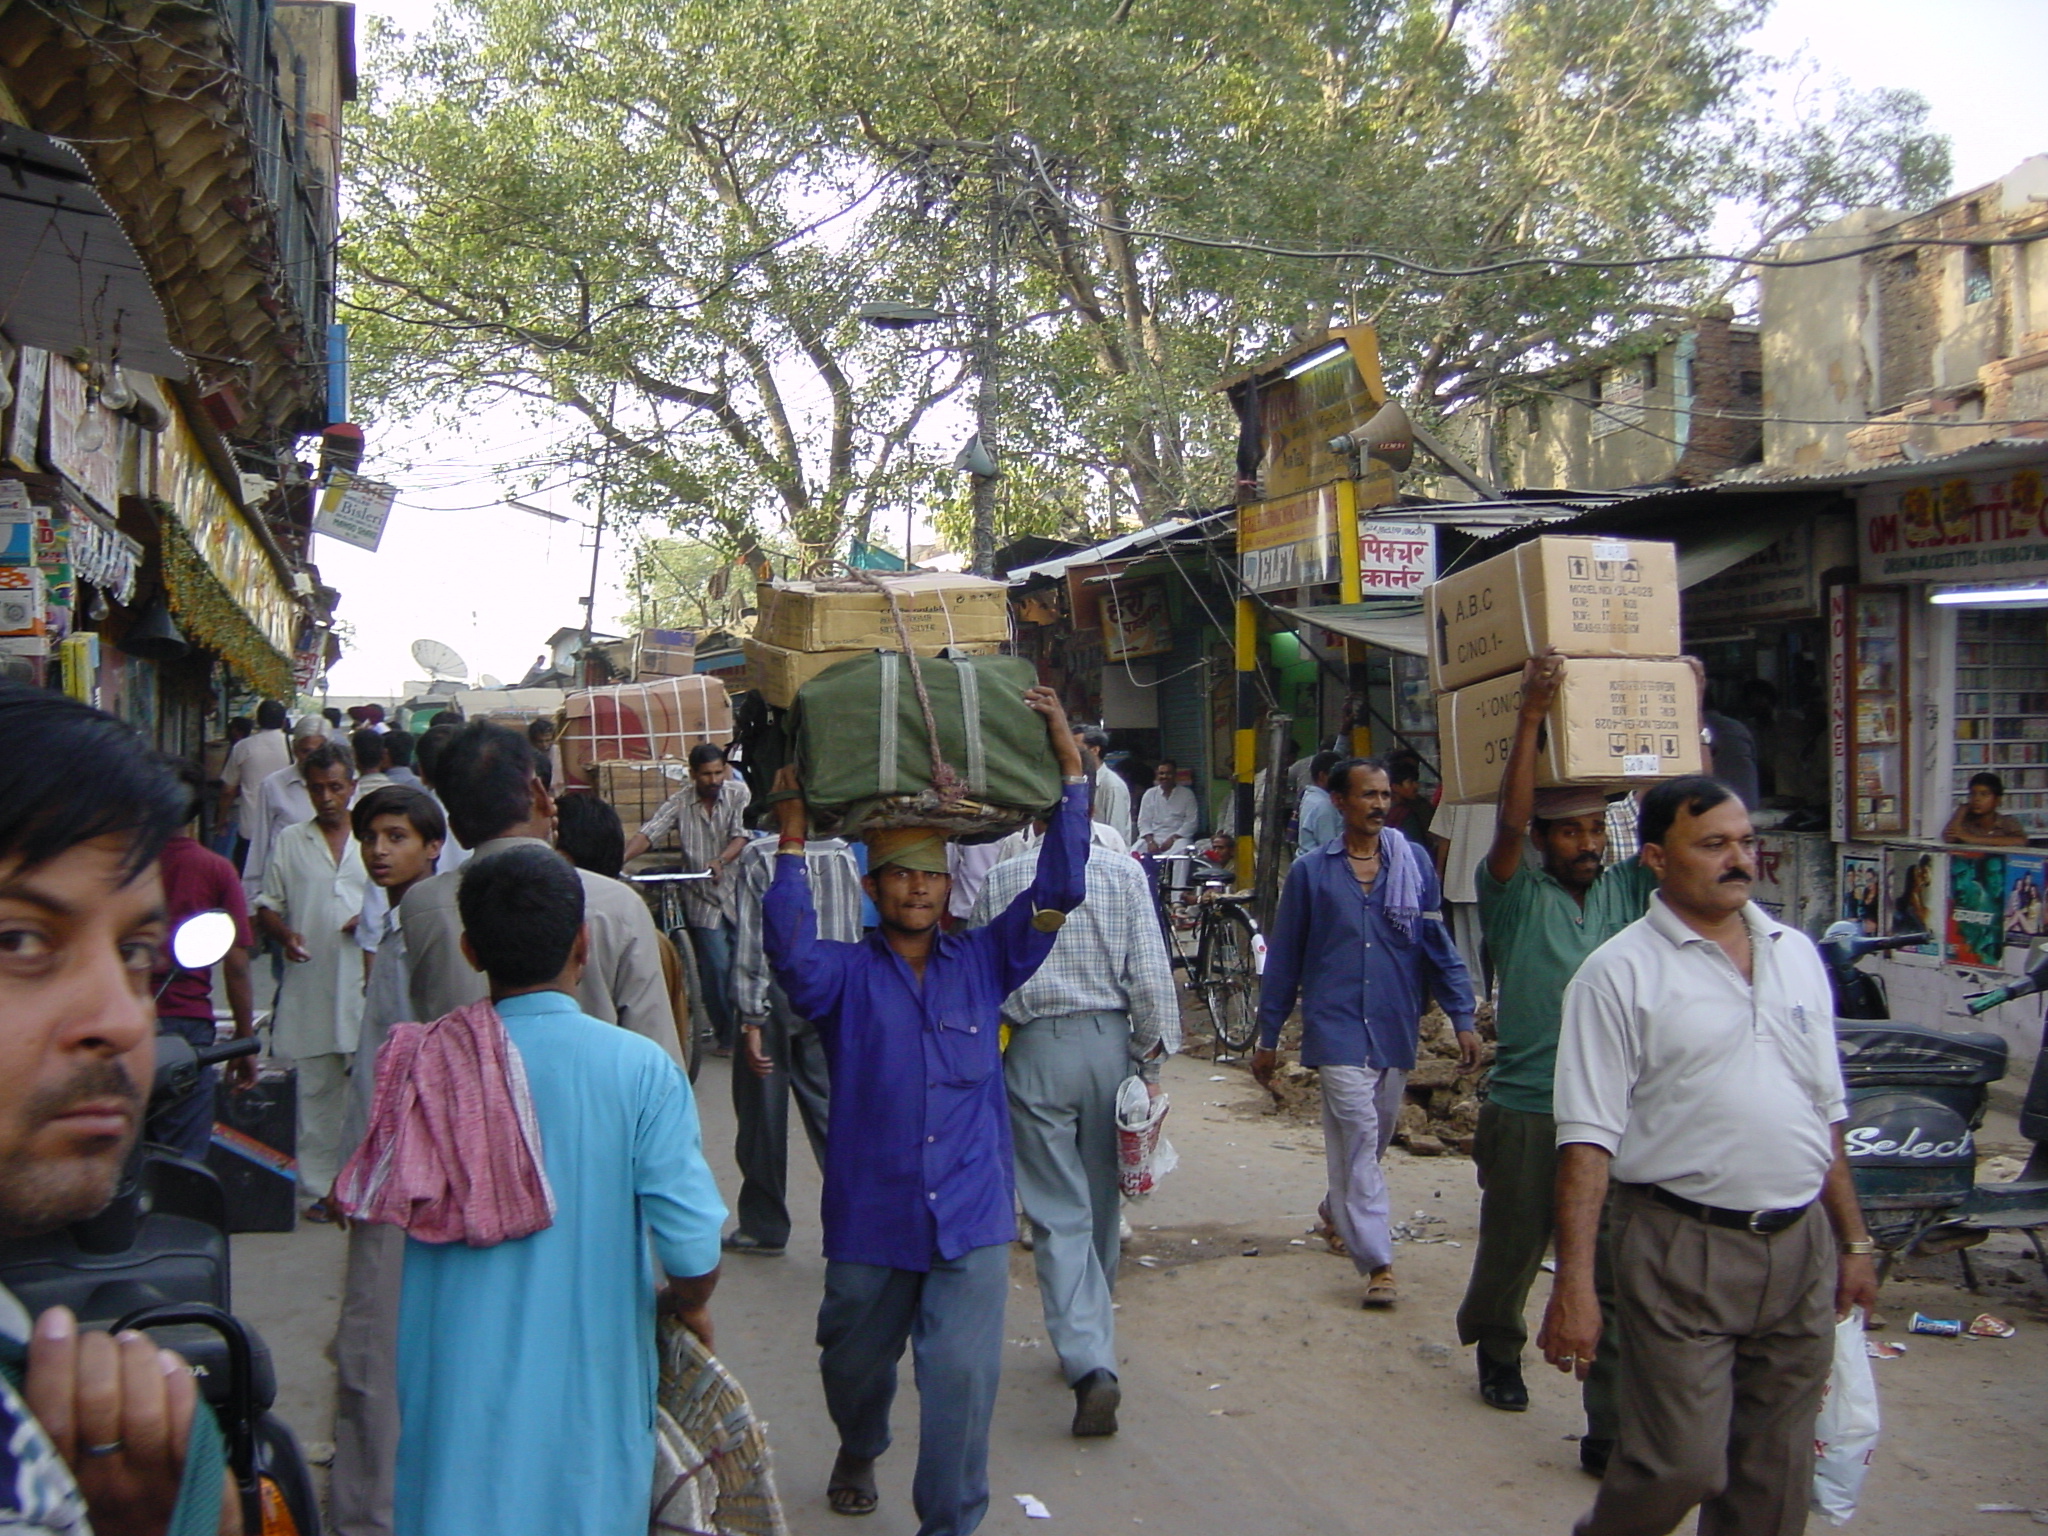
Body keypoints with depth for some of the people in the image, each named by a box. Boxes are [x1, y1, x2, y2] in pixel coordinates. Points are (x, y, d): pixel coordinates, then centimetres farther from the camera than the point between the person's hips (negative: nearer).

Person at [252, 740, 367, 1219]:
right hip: (311, 986, 1)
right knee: (317, 1091, 7)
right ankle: (322, 1188, 15)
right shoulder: (289, 842, 9)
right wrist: (285, 934, -10)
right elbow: (267, 906, 11)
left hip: (367, 982, -1)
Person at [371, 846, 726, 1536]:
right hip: (586, 1399, -2)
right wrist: (689, 1306, 5)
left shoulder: (428, 1063, -7)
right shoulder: (639, 1070, -14)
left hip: (456, 1402, 2)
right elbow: (694, 1251, -18)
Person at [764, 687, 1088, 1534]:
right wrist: (792, 840, -29)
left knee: (962, 1380, -10)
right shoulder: (845, 976, -2)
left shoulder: (983, 963, 4)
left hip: (972, 1218, 0)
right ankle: (859, 1451, 55)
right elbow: (789, 949, -24)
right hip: (869, 1219, 0)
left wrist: (1070, 767, -11)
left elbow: (1057, 891, -5)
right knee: (855, 1365, 22)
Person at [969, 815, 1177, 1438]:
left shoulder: (1001, 879, -2)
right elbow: (1151, 973, -6)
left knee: (1059, 1213, 0)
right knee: (1101, 1204, 17)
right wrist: (1151, 1059, 3)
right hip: (1109, 1041, 1)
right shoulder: (1123, 871, -3)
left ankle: (1089, 1361, -14)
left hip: (1035, 1051, -1)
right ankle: (1091, 1338, 32)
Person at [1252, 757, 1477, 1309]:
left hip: (1396, 1028, 3)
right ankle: (1377, 1262, -6)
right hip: (1336, 1026, -3)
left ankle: (1337, 1211, 42)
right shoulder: (1311, 871, 0)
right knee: (1358, 1137, -10)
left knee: (1375, 1137, 16)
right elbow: (1284, 958, 4)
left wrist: (1462, 1018, -3)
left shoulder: (1415, 863, 4)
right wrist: (1267, 1037, 6)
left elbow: (1439, 946, 5)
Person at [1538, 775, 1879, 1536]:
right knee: (1682, 1465, -4)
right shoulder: (1620, 973, -8)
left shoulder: (1796, 954, 10)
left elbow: (1825, 1114, 18)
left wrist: (1854, 1240, 17)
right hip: (1685, 1251, -5)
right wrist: (1574, 1281, -18)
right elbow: (1588, 1137, -13)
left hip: (1799, 1246, 6)